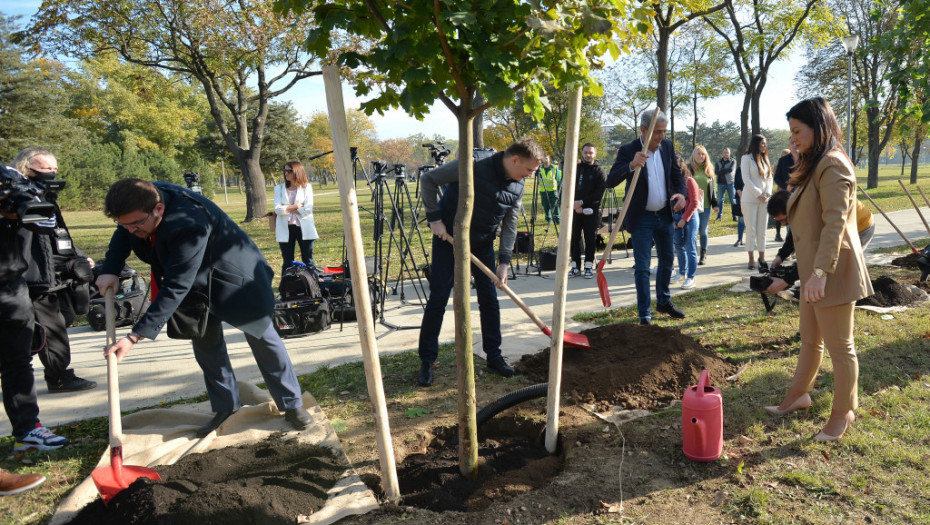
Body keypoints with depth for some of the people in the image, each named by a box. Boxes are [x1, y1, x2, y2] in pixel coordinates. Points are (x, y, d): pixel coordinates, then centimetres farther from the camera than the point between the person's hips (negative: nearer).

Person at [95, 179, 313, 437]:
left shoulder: (189, 225, -42)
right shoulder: (141, 200, -18)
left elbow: (176, 288, -39)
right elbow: (123, 234, 6)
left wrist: (135, 336, -37)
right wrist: (110, 269, -11)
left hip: (233, 278, -7)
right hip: (198, 282, 8)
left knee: (261, 336, 2)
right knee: (204, 342, 10)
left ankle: (292, 404, 15)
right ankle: (225, 406, 26)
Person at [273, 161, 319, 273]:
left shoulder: (307, 187, 5)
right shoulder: (279, 189, 11)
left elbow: (308, 209, -7)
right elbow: (277, 209, -3)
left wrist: (288, 209, -4)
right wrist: (295, 206, -8)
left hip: (304, 228, -2)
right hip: (285, 229, 2)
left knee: (308, 261, 3)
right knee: (287, 262, 5)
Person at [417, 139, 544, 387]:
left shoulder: (517, 187, -5)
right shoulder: (474, 168, -25)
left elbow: (509, 225, 0)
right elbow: (428, 180, -18)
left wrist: (504, 261, -8)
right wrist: (435, 218, -20)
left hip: (483, 244, 6)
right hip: (448, 237, -5)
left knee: (489, 299, 7)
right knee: (438, 299, -3)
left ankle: (494, 356, 21)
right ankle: (426, 361, 9)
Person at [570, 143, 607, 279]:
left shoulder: (600, 171, 2)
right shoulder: (576, 168, 10)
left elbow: (599, 193, -8)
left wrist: (582, 202, -14)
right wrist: (574, 204, -7)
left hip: (591, 210, -3)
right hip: (574, 210, 3)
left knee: (590, 239, 0)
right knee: (574, 238, 4)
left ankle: (589, 266, 8)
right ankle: (575, 266, 12)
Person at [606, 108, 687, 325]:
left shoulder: (667, 146, 0)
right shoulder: (628, 151, -17)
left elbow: (677, 174, 11)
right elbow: (611, 181, -27)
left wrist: (680, 193, -10)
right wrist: (632, 165, -44)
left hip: (664, 215, 6)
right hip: (642, 218, -6)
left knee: (667, 260, 19)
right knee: (642, 267, -3)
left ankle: (663, 302, 38)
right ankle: (644, 314, 6)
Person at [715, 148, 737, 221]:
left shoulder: (733, 161, 3)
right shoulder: (718, 162, 9)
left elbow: (731, 169, -15)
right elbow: (716, 171, -7)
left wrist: (721, 171, -9)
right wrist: (726, 170, -13)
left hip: (730, 183, -2)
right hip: (721, 183, 2)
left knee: (733, 200, 0)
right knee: (720, 200, 4)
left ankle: (735, 216, 4)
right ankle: (719, 216, 10)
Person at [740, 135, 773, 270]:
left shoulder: (765, 159, 14)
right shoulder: (747, 158, -3)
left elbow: (770, 177, 13)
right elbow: (746, 179, -10)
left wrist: (768, 193, -3)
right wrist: (758, 194, -12)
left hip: (764, 199, 5)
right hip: (750, 199, -5)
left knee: (762, 230, 6)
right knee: (751, 229, -2)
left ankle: (762, 256, 10)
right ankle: (751, 259, 4)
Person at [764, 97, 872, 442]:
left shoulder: (833, 164, -16)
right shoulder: (815, 165, 16)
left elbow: (835, 223, -24)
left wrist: (820, 272, -29)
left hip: (832, 271, -10)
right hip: (813, 270, 10)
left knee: (839, 346, 5)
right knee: (810, 340, 20)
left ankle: (844, 413, 20)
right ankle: (798, 396, 34)